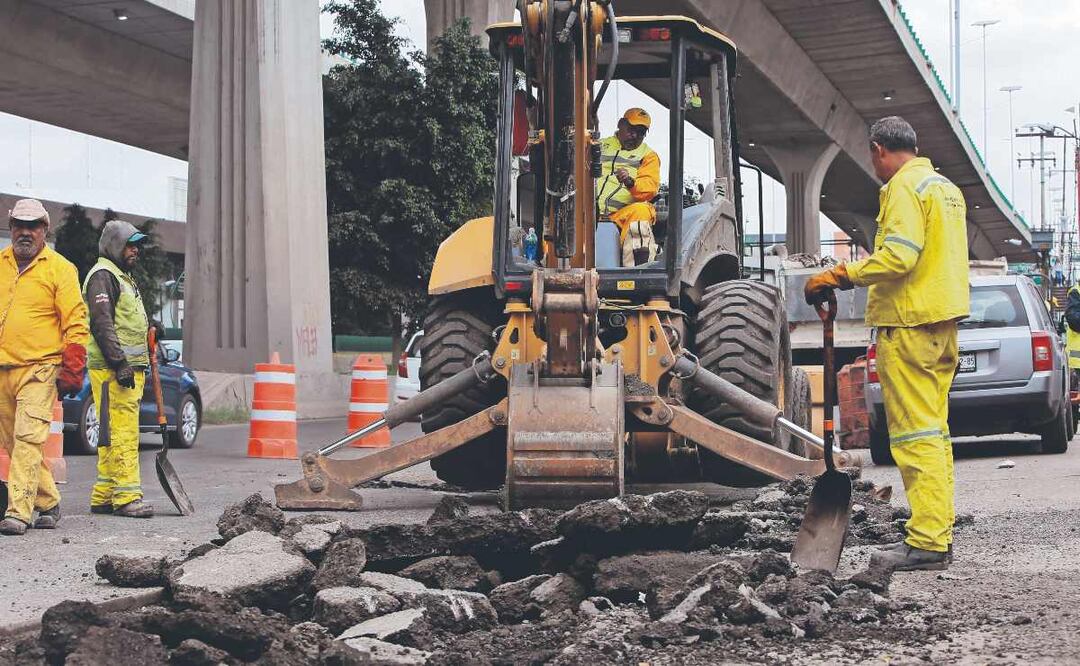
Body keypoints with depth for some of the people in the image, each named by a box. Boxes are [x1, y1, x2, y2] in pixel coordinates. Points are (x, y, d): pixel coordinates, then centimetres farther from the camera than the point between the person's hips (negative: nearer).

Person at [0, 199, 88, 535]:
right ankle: (47, 503, 22)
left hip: (39, 368, -6)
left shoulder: (60, 268, -2)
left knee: (29, 438, -14)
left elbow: (76, 322, -5)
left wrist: (72, 369, -11)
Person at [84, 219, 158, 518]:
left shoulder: (124, 278, 25)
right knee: (122, 434, -13)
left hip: (129, 368, 10)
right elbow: (102, 323, -18)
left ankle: (103, 496, 15)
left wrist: (139, 369, 27)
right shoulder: (103, 275, -8)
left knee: (115, 435, 11)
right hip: (112, 370, -10)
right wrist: (119, 363, -22)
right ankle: (127, 496, -14)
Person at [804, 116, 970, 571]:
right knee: (933, 430, 13)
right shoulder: (946, 188, 19)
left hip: (908, 325, -10)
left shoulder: (904, 187, -11)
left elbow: (899, 255, -24)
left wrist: (840, 276, -19)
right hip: (942, 321, 10)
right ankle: (939, 534, 16)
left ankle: (926, 543, -11)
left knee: (915, 433, -10)